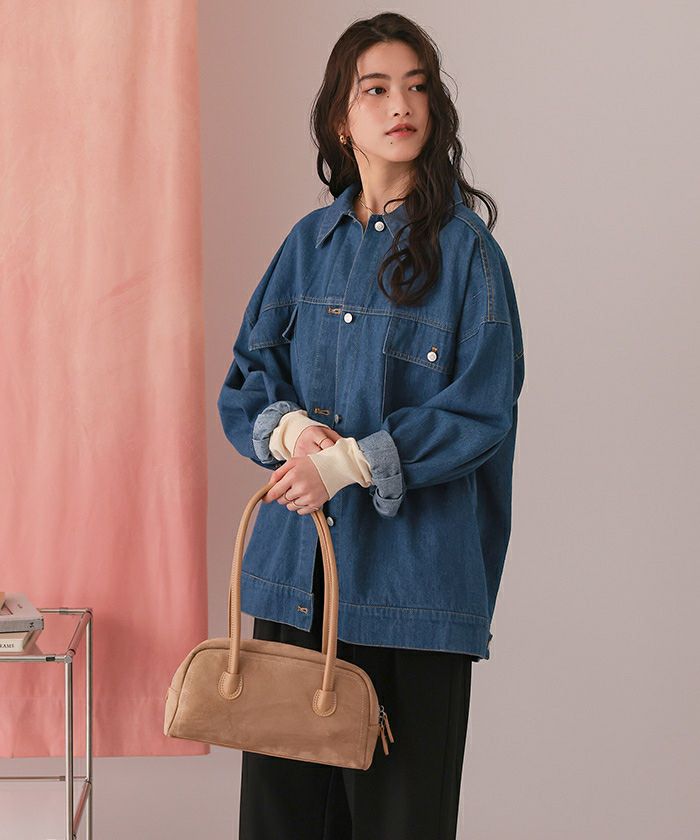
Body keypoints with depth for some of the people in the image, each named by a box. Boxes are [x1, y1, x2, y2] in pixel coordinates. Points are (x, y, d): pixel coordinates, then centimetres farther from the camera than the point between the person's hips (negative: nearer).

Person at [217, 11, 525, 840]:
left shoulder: (463, 247, -3)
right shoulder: (310, 243, 10)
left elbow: (483, 409, -8)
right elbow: (246, 379, 13)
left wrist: (353, 460, -16)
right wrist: (288, 426, -9)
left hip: (411, 572, -4)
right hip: (297, 564, 4)